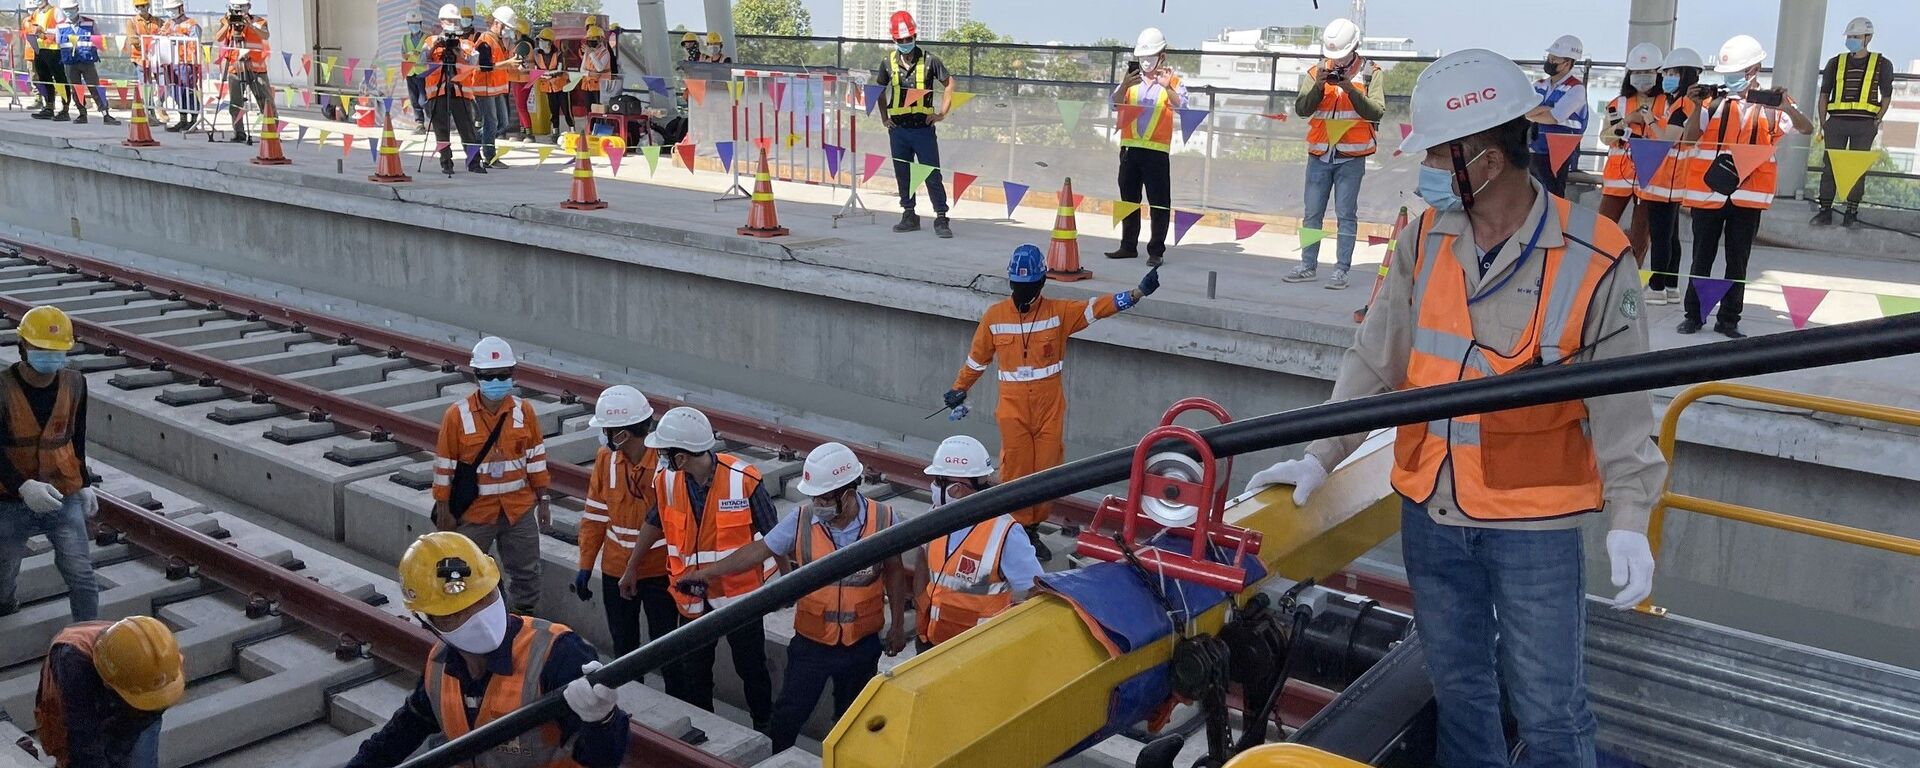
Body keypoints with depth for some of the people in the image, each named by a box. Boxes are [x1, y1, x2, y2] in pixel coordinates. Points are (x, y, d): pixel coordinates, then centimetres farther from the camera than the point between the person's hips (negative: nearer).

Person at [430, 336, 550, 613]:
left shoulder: (524, 411, -2)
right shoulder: (457, 415, -10)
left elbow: (536, 459, 6)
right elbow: (444, 466, -5)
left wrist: (542, 502, 7)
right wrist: (444, 511, -4)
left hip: (520, 509, 2)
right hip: (474, 511, -2)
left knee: (527, 572, 11)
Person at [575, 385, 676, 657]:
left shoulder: (666, 461, -19)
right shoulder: (605, 458, -4)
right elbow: (595, 515, 4)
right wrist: (586, 565, 5)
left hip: (659, 571, -5)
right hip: (616, 570, 5)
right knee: (623, 646, 18)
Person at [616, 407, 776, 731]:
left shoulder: (743, 479, -23)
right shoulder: (667, 481, -9)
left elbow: (771, 534, -12)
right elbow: (655, 523, 10)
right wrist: (631, 568, 20)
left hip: (740, 592, -4)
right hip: (693, 596, 4)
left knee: (751, 667, 12)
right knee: (693, 671, 16)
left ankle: (765, 728, 31)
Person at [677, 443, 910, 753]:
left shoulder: (883, 520, -15)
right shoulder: (801, 521, -16)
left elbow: (894, 572, -1)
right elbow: (757, 551, -7)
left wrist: (897, 624, 5)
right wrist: (706, 573, -11)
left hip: (862, 645, 0)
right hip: (811, 643, 0)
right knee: (789, 715, 10)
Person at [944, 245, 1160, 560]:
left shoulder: (1059, 312, -1)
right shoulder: (995, 316, 0)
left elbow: (1098, 307, -11)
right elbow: (977, 357, 11)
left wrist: (1138, 293, -23)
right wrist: (959, 390, 16)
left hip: (1050, 405, 1)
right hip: (1013, 405, -1)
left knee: (1047, 469, 6)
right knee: (1016, 470, -2)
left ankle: (1033, 528, 20)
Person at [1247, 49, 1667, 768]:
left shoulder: (1592, 259, -14)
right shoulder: (1425, 241, -1)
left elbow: (1619, 400, -7)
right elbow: (1375, 360, 4)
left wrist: (1629, 519, -11)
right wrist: (1320, 456, -1)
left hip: (1534, 523, -4)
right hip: (1431, 511, 4)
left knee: (1548, 705, 6)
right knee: (1458, 688, 19)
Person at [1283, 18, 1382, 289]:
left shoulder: (1370, 72, -1)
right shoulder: (1317, 72, 5)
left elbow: (1377, 112, -9)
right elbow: (1301, 109, -1)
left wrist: (1351, 89, -19)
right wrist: (1318, 87, -16)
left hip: (1351, 158, -3)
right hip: (1319, 156, 3)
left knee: (1346, 215, -3)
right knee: (1312, 213, 7)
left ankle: (1341, 270, -1)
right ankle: (1308, 266, 15)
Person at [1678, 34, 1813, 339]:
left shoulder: (1770, 105, 2)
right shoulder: (1715, 101, 4)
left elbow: (1806, 129, -7)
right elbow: (1690, 136, -3)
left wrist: (1787, 108, -25)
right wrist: (1697, 107, -19)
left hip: (1748, 195, 0)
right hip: (1708, 191, 0)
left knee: (1738, 261, 6)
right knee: (1702, 257, 7)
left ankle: (1728, 319, 13)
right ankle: (1693, 315, 15)